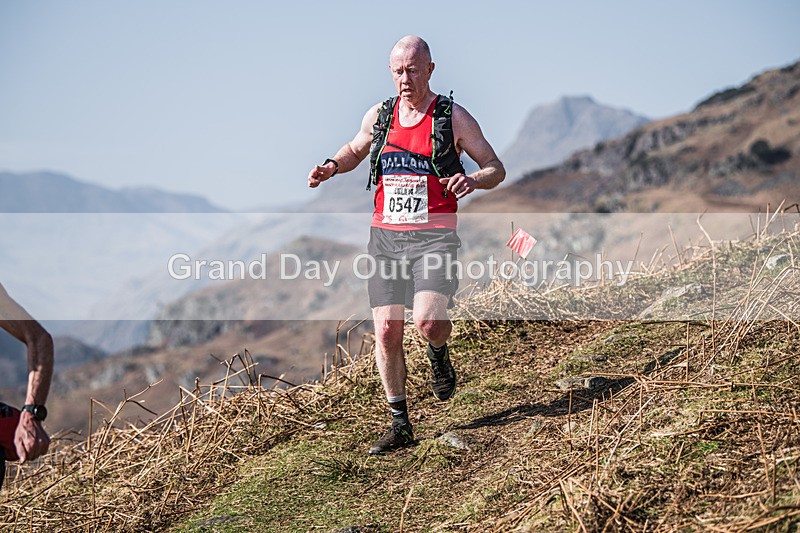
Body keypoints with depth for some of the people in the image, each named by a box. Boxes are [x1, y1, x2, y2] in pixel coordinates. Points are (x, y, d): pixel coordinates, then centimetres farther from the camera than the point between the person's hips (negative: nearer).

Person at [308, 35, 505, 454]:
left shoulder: (454, 117, -1)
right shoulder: (379, 116, 9)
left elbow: (496, 168, 4)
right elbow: (355, 149, 29)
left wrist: (473, 180, -18)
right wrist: (332, 166, 8)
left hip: (433, 237, -4)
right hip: (385, 236, 4)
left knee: (427, 322, -23)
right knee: (386, 331, 0)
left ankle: (439, 355, 15)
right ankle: (400, 425, 14)